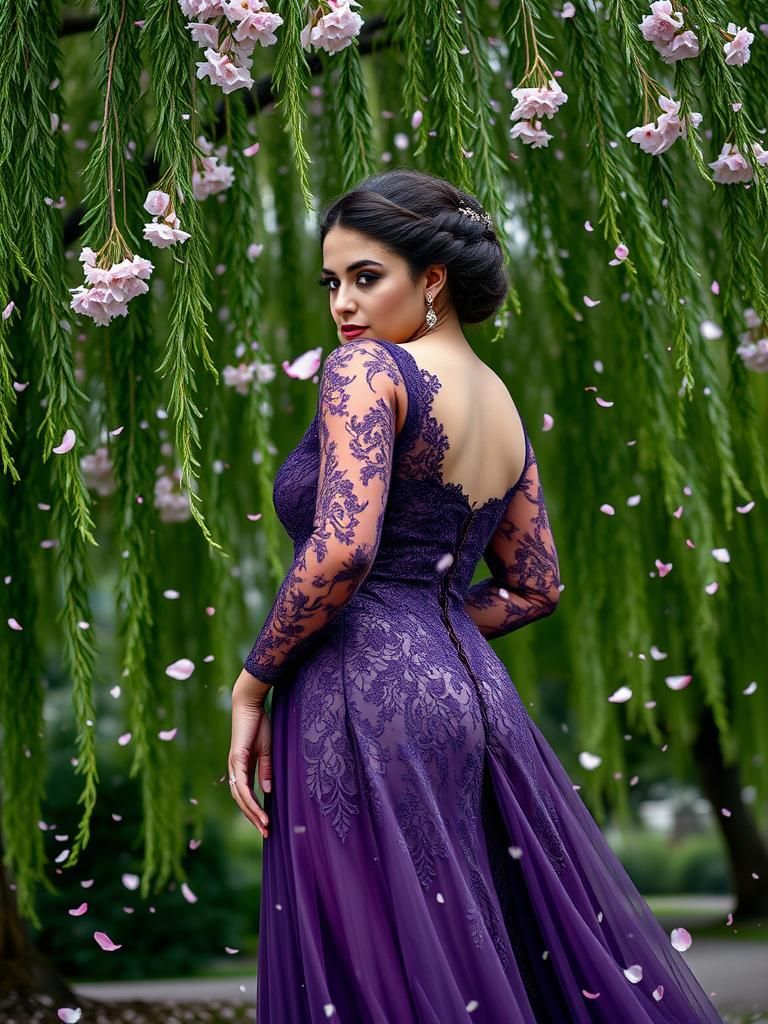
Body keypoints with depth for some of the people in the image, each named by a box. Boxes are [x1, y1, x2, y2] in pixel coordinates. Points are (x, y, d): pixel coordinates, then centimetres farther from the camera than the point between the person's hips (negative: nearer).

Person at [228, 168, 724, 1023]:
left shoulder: (366, 368, -8)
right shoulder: (502, 405, 17)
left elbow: (343, 550, -21)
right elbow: (535, 588, 22)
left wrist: (253, 682, -10)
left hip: (367, 700, -8)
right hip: (470, 689, 9)